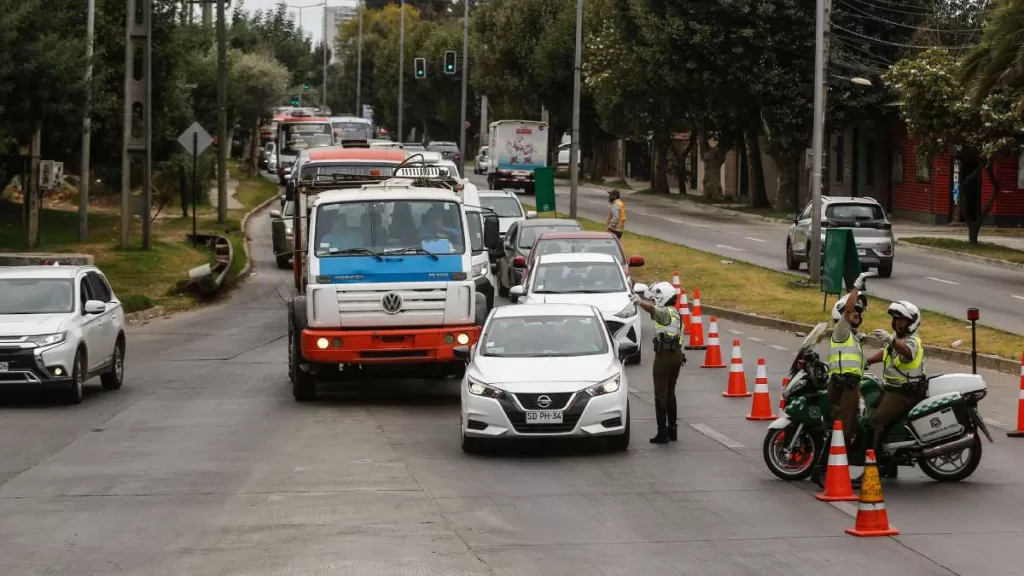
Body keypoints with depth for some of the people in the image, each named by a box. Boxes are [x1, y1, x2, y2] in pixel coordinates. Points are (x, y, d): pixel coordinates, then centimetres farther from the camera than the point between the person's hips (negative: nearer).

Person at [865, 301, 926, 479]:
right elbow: (885, 352, 33)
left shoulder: (912, 341, -17)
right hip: (892, 389, 10)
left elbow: (908, 352, -42)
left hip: (905, 392, -10)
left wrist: (891, 340, -58)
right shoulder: (897, 337, 13)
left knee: (875, 423, -20)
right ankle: (889, 467, 25)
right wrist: (866, 362, 23)